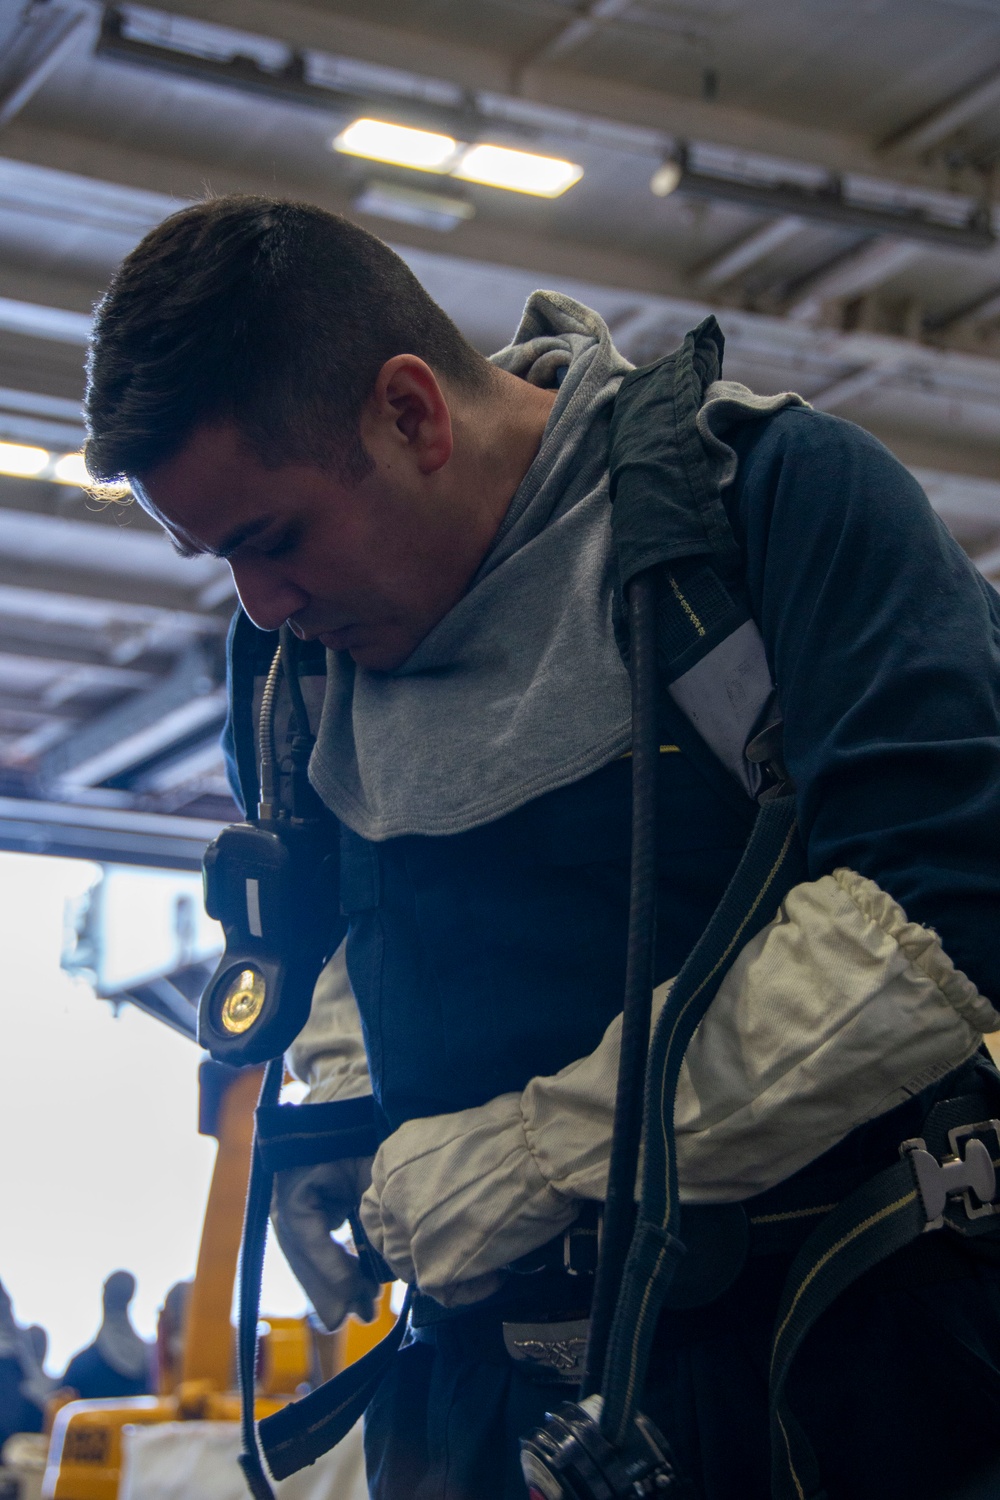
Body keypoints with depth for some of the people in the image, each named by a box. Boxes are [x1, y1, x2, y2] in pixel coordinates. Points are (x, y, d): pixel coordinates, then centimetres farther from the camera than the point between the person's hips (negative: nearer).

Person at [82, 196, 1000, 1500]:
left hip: (862, 1348, -5)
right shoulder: (292, 642, 7)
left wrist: (537, 1153, -20)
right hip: (497, 1368, 5)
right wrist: (329, 1111, 3)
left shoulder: (783, 491, -14)